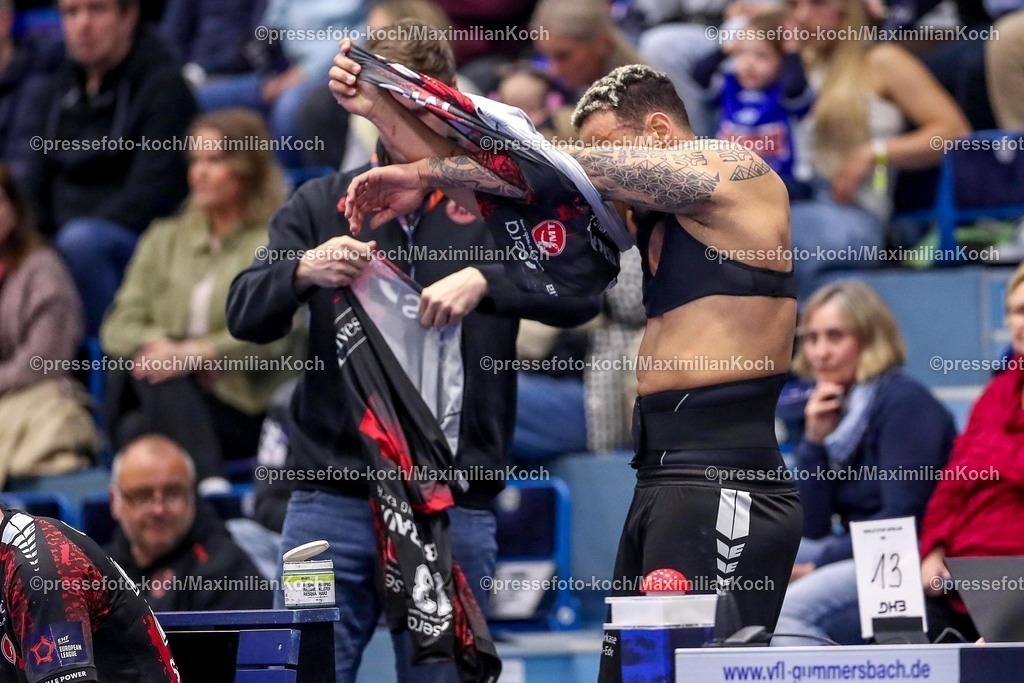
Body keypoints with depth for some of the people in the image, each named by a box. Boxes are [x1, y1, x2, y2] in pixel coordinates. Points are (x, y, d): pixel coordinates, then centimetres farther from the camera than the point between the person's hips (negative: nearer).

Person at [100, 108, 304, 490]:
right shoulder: (165, 239, 22)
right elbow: (120, 325, 10)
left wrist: (197, 353, -23)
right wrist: (158, 344, -14)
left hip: (244, 406, -4)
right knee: (128, 365, -30)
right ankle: (207, 483, -46)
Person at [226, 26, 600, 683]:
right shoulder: (321, 205, 12)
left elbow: (581, 293, -4)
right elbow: (246, 315, 2)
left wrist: (484, 281, -21)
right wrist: (304, 272, -19)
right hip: (331, 499, 1)